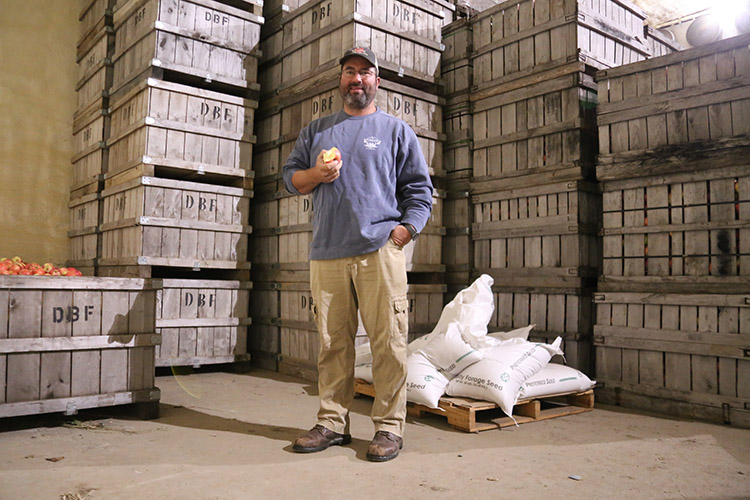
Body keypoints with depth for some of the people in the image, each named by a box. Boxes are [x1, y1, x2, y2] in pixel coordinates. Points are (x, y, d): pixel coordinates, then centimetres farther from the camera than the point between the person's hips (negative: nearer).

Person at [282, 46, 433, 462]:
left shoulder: (396, 130, 14)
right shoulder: (316, 130, 22)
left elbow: (420, 188, 10)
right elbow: (289, 176, 21)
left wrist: (405, 228, -5)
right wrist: (315, 174, 0)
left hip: (380, 251, -2)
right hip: (327, 253, 3)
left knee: (387, 342, -4)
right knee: (332, 342, 6)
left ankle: (389, 426, 7)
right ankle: (332, 423, 17)